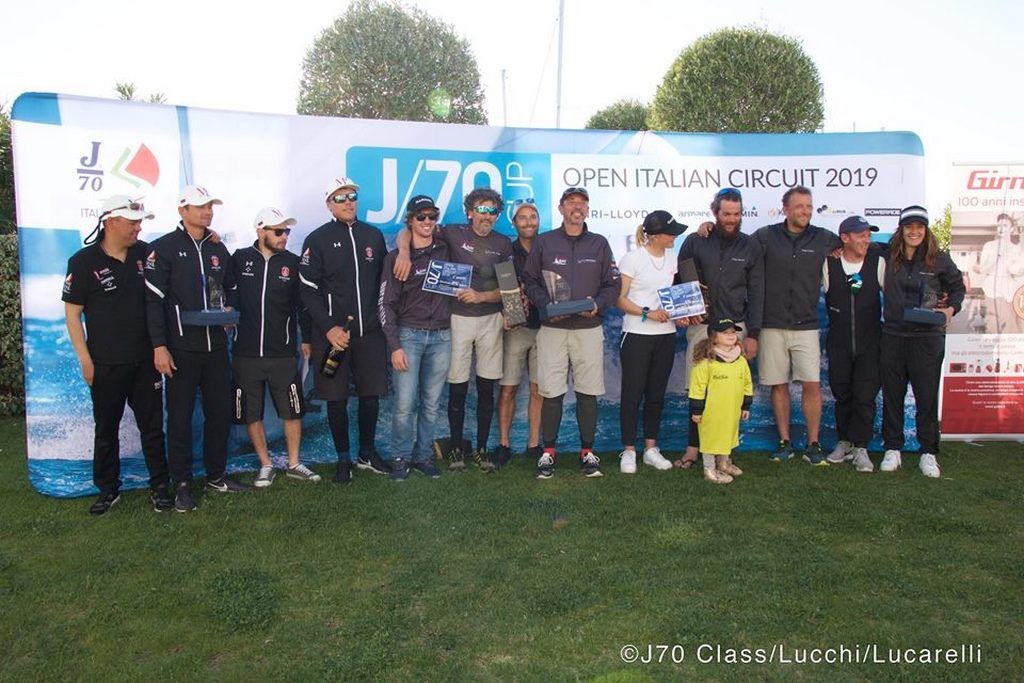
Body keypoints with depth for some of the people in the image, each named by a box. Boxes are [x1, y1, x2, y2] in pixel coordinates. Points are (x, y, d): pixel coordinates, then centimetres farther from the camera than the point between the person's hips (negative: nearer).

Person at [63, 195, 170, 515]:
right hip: (106, 365, -2)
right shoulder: (84, 261, -7)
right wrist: (85, 360, -8)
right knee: (106, 428, 11)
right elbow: (72, 313, -4)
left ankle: (159, 486, 19)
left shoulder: (145, 253, 1)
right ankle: (108, 489, 25)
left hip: (145, 360, 2)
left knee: (152, 425, 8)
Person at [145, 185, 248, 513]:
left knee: (220, 411, 10)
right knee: (181, 416, 2)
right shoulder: (164, 248, -5)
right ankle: (182, 484, 13)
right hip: (181, 348, -5)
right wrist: (159, 346, -14)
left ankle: (216, 475, 24)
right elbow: (153, 300, -9)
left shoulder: (218, 249, 12)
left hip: (216, 345, 5)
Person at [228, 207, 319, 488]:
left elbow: (303, 304, 6)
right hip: (246, 354, 0)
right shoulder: (240, 259, 0)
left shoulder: (292, 262, 1)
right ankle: (266, 465, 24)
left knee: (292, 411, 5)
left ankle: (294, 464, 23)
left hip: (282, 354, 0)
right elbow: (228, 295, 10)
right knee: (251, 414, 8)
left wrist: (306, 339, 8)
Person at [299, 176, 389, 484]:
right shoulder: (318, 239, -3)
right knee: (336, 398, 3)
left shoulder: (374, 236, 9)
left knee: (371, 395, 9)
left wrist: (383, 319, 10)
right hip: (333, 332, -3)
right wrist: (329, 328, -14)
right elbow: (308, 288, -7)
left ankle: (368, 453, 26)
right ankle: (344, 459, 18)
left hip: (370, 331, 3)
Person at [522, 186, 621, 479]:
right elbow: (529, 281, 5)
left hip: (589, 328, 1)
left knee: (588, 392, 4)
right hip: (552, 328, -1)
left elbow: (612, 284, 9)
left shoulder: (599, 244, 10)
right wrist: (546, 305, -12)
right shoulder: (544, 242, 6)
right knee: (551, 392, -1)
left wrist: (598, 304, -10)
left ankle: (587, 451, 16)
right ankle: (548, 452, 12)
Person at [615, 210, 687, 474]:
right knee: (632, 393, 0)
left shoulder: (671, 260, 10)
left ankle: (651, 449, 21)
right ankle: (629, 451, 11)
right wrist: (647, 313, -20)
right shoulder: (632, 258, -8)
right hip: (637, 335, -5)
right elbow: (619, 299, -9)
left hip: (666, 335, 6)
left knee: (656, 393, 11)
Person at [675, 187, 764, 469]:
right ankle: (693, 448, 8)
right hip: (700, 327, 0)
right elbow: (679, 282, 8)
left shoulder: (751, 246, 6)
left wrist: (752, 334, -1)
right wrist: (683, 313, -7)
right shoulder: (695, 242, 4)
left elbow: (756, 293, 5)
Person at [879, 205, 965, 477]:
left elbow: (958, 287, 13)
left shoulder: (939, 259, 1)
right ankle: (893, 449, 18)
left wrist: (952, 308, -4)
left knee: (927, 396, 1)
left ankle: (928, 453, 13)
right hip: (893, 335, 2)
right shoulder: (888, 257, 4)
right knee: (891, 395, 7)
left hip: (928, 337, -1)